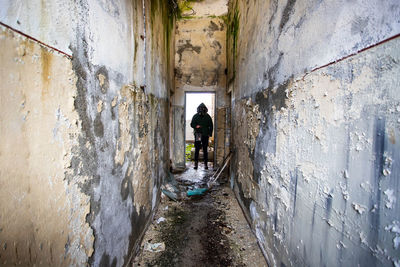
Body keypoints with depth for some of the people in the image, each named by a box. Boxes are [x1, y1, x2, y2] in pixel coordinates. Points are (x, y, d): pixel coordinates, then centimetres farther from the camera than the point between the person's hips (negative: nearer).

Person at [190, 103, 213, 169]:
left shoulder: (207, 117, 4)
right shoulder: (195, 116, 5)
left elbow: (211, 126, 8)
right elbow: (192, 124, 8)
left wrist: (210, 133, -1)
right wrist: (196, 126, -13)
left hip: (205, 135, 0)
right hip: (197, 135, 0)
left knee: (205, 150, 5)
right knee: (197, 149, 0)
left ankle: (205, 163, 13)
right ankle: (196, 163, 7)